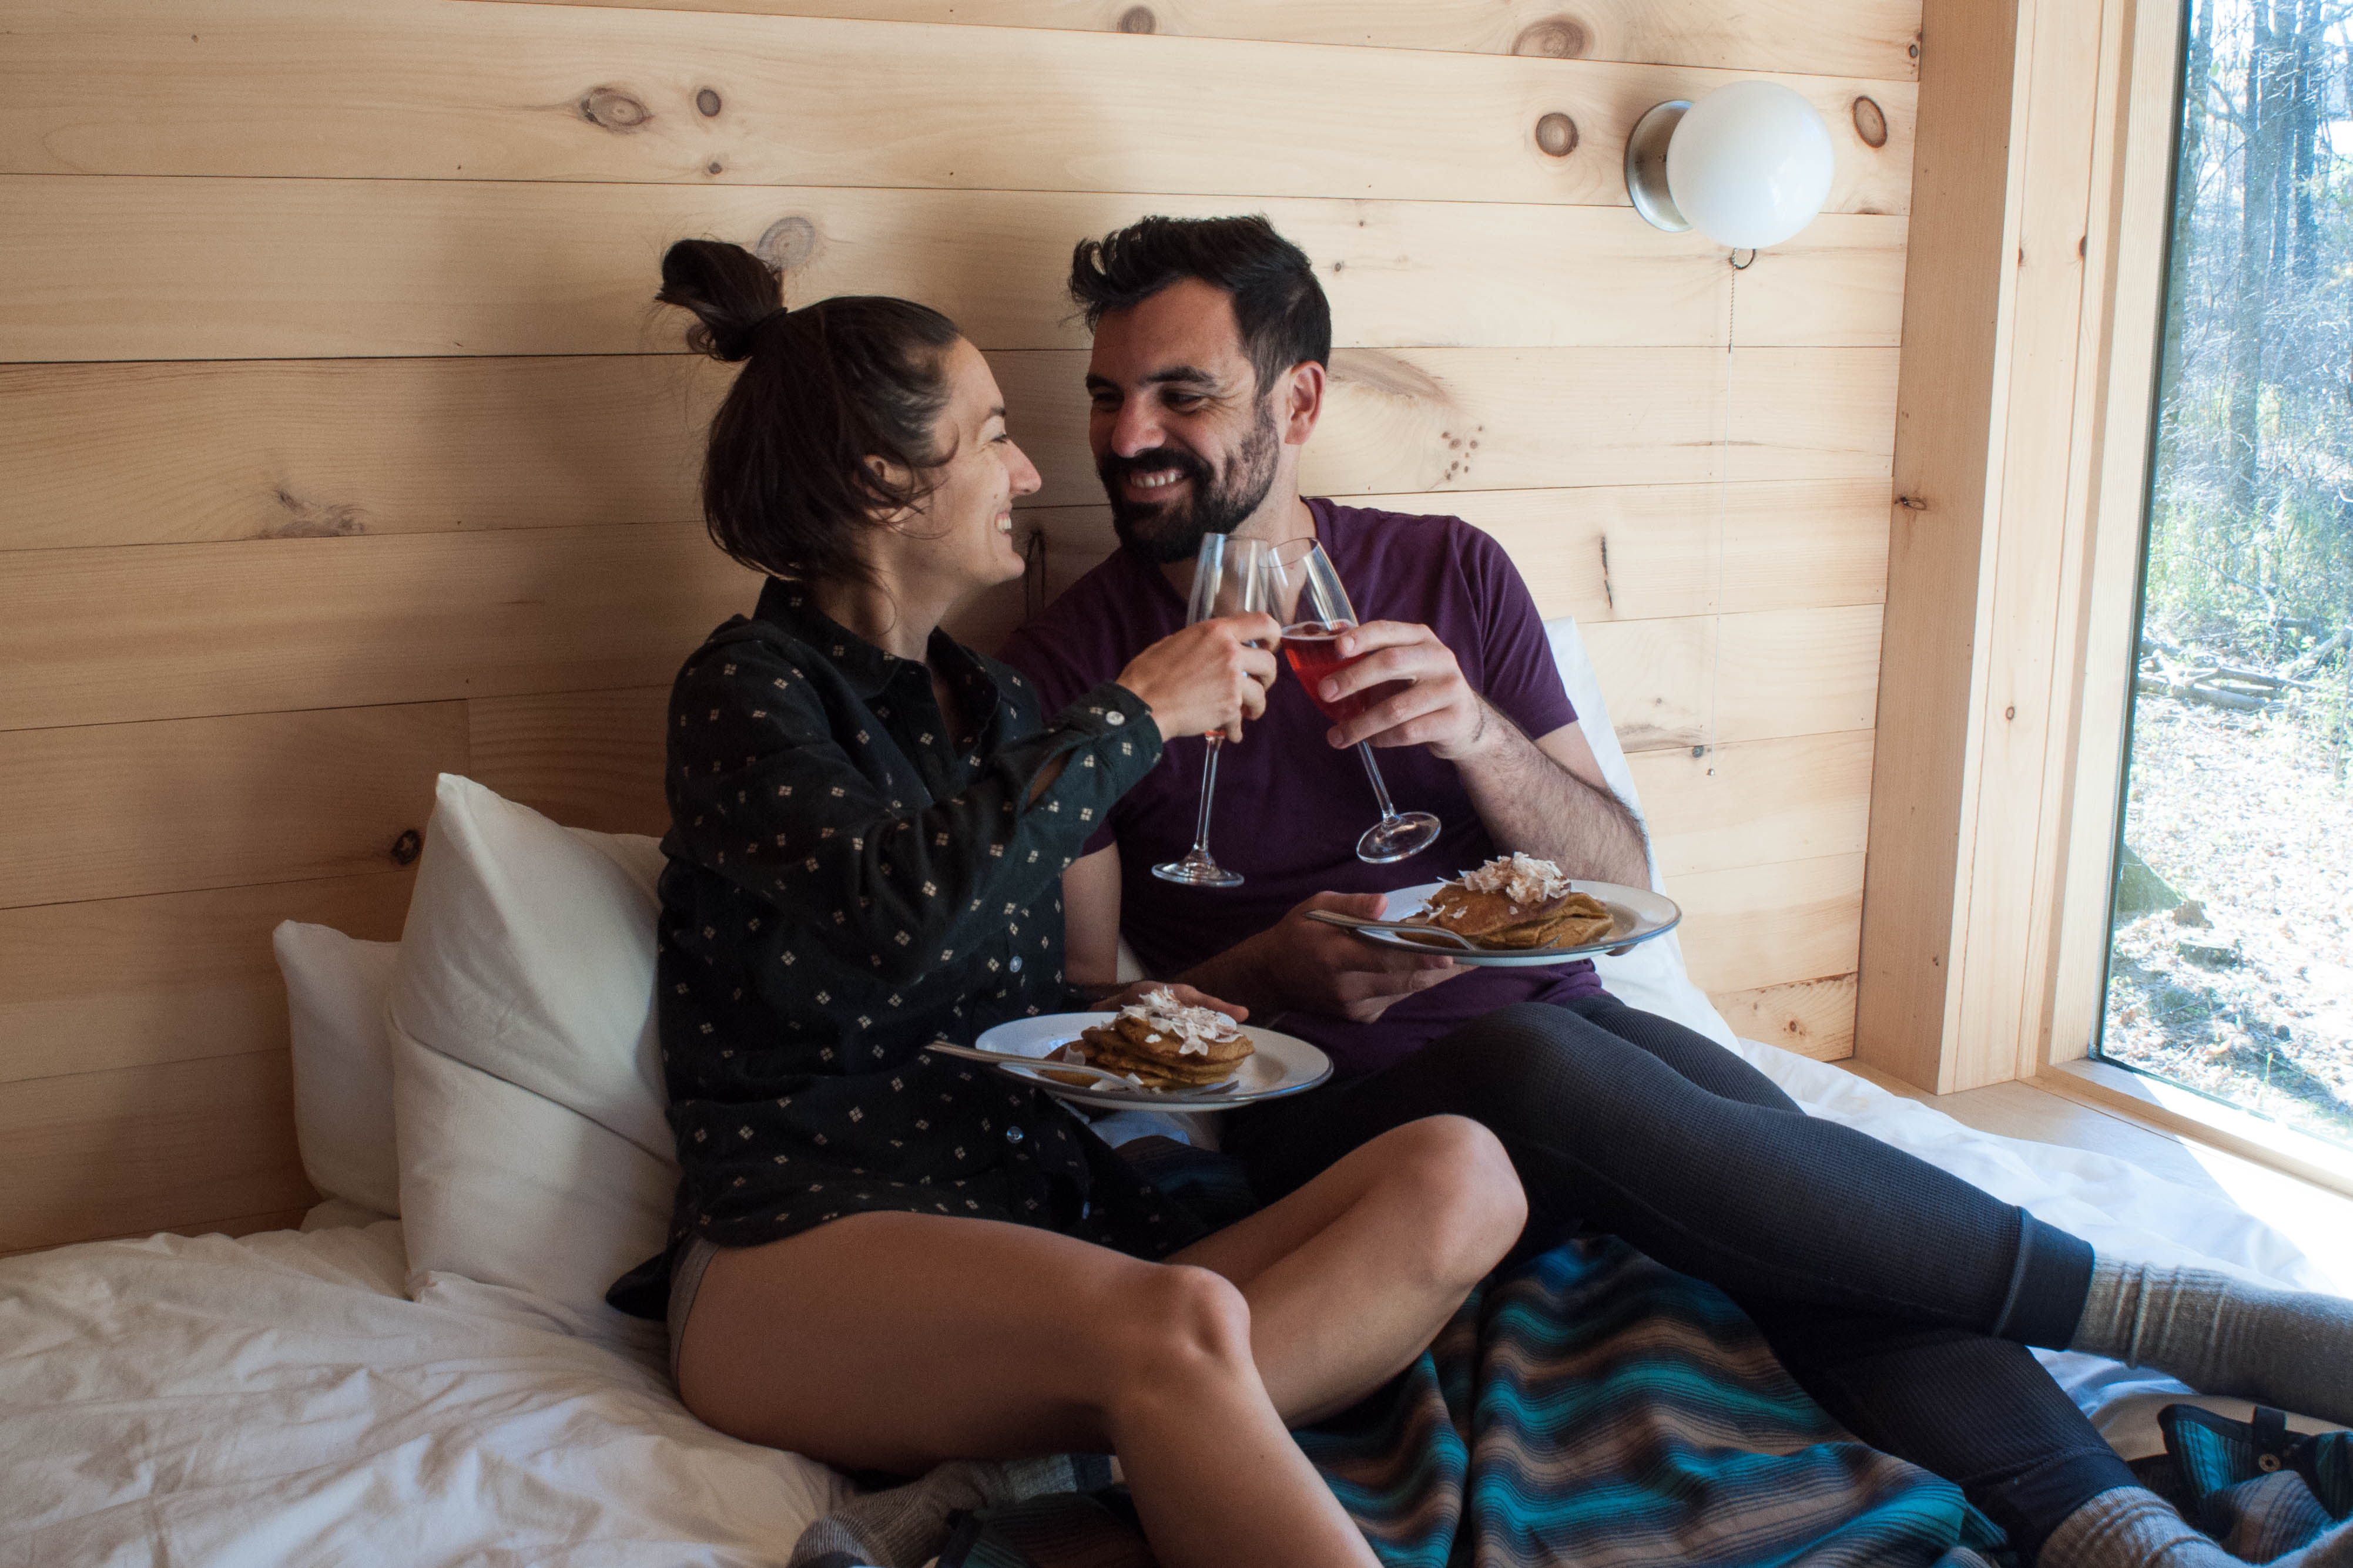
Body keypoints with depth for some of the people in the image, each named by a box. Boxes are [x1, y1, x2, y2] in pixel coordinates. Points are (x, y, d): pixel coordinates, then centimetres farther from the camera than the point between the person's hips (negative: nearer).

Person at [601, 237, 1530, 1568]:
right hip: (808, 1245, -6)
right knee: (1180, 1327, -39)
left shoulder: (1000, 707, 22)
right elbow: (900, 918, -20)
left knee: (1457, 1176, -21)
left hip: (1055, 1229, 7)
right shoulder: (750, 686, 1)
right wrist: (1135, 714, -10)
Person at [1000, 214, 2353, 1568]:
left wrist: (1476, 732, -14)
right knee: (1537, 1059, -34)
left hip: (1566, 1027, 4)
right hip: (1328, 1117, -3)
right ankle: (2156, 1312, -25)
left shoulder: (1450, 573, 8)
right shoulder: (1070, 665, 1)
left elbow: (1621, 884, 6)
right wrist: (1271, 975, -19)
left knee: (1799, 1196, -29)